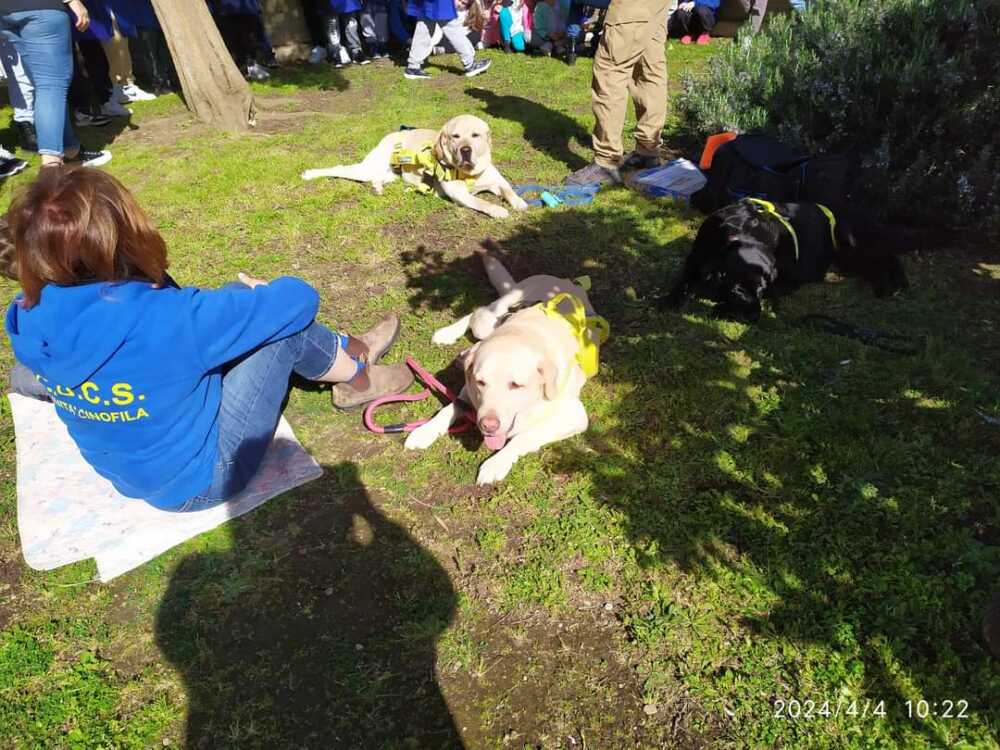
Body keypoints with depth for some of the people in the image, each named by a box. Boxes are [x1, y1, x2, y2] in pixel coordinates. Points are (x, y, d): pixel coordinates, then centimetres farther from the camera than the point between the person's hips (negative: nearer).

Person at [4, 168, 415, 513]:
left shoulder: (28, 319, -15)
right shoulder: (163, 321, -36)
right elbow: (299, 298, -25)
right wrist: (262, 296, 1)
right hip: (198, 480, -7)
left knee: (234, 301, 7)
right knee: (286, 316, -8)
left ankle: (343, 352, 23)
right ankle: (355, 370, 20)